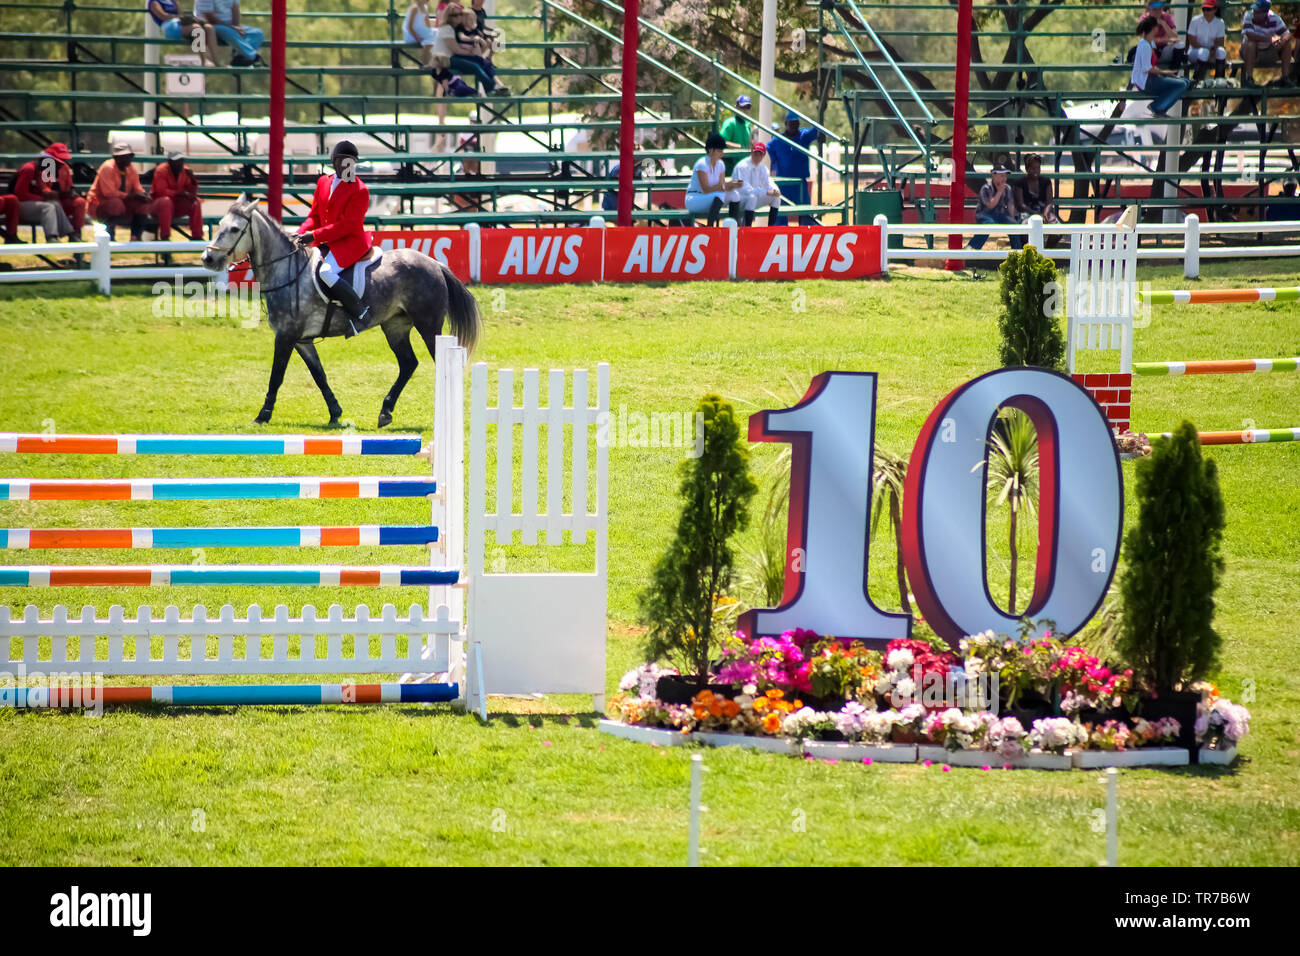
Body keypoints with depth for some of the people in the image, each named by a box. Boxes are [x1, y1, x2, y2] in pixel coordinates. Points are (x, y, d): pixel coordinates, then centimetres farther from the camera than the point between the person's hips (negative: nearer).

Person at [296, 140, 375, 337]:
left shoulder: (360, 191, -10)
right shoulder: (323, 182, 12)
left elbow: (347, 225, -16)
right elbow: (315, 216, 15)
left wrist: (315, 236, -21)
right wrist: (301, 233, -6)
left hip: (351, 242, -8)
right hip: (328, 243, 8)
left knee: (326, 272, -31)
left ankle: (360, 312, -20)